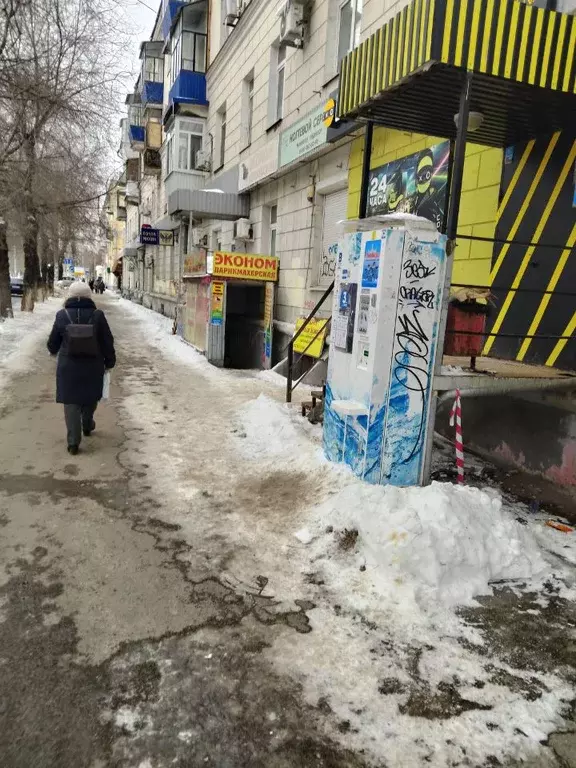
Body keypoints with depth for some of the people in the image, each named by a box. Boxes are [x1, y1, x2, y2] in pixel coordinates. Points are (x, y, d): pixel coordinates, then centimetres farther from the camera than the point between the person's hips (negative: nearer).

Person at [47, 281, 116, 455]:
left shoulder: (62, 315, -7)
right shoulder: (97, 315, -9)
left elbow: (53, 343, 3)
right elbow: (108, 342, -5)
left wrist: (54, 351, 26)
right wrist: (109, 362, 9)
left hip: (68, 367, -1)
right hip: (93, 367, 1)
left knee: (71, 402, 4)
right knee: (90, 398, 22)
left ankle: (73, 441, -1)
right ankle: (87, 425, 43)